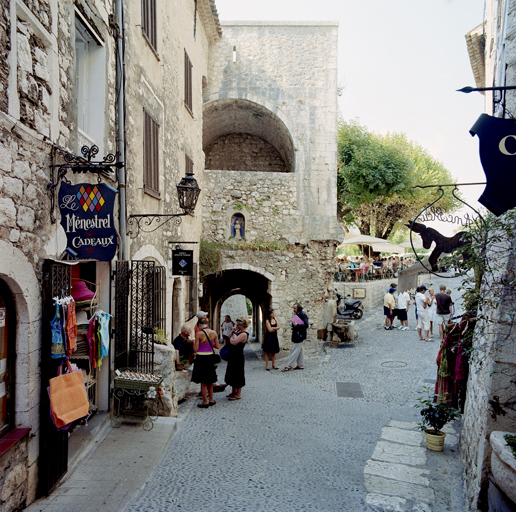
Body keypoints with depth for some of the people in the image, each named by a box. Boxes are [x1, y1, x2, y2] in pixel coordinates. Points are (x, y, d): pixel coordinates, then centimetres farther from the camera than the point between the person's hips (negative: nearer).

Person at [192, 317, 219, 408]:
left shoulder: (199, 334, -15)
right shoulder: (214, 333, -3)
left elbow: (195, 349, -13)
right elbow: (217, 346, 5)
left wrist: (194, 343, 7)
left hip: (201, 358, -5)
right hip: (210, 357, 5)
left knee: (203, 382, 6)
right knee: (210, 381, 19)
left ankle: (205, 402, 11)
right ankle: (211, 400, 27)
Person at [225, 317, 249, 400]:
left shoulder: (244, 334, -22)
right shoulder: (239, 332, 8)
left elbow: (232, 342, -29)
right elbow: (230, 337, 17)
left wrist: (232, 336, -9)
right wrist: (232, 331, -1)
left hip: (238, 357, -10)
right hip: (234, 355, 10)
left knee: (237, 375, 0)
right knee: (232, 374, 18)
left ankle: (238, 394, 11)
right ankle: (234, 392, 32)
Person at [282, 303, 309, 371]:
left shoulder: (303, 314, -13)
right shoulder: (297, 314, 15)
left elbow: (306, 325, -18)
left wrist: (297, 325, -25)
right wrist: (293, 325, 9)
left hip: (299, 336, -10)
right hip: (296, 336, 10)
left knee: (295, 351, -8)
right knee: (299, 350, 13)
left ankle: (289, 366, -9)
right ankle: (300, 365, 19)